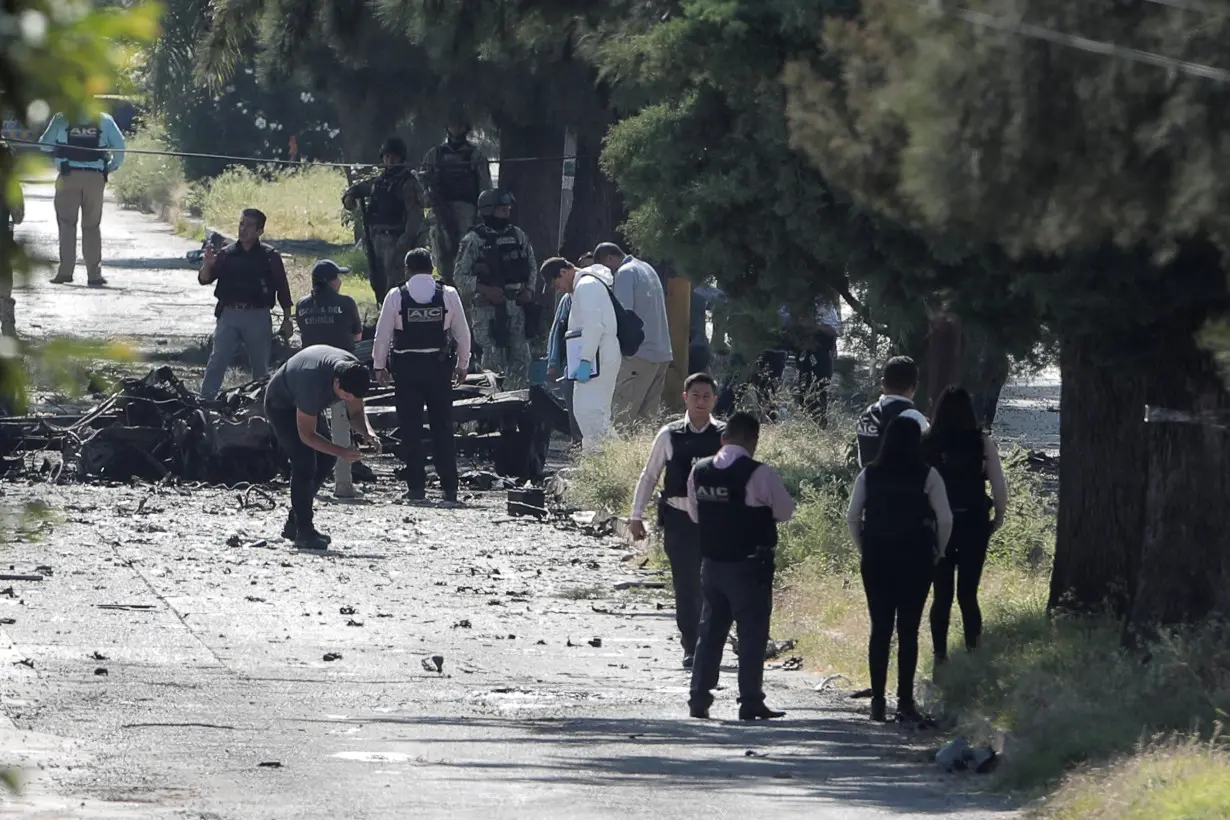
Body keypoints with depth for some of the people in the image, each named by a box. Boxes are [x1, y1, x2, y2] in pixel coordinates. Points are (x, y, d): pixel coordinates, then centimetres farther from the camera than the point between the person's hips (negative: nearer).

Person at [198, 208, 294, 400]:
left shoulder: (270, 257, 0)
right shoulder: (226, 254, 5)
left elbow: (283, 290, 4)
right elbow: (204, 279, 2)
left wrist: (287, 319, 2)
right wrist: (207, 264, -19)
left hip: (258, 317, -1)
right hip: (229, 314, 1)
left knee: (260, 366, 8)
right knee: (217, 361, -6)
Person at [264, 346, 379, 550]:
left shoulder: (353, 372, -23)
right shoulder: (314, 382, -43)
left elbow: (356, 413, -8)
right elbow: (306, 435, -33)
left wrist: (367, 433, -30)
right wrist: (341, 452, -41)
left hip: (307, 404, 8)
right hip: (281, 404, -8)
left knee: (324, 463, 4)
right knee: (304, 463, -20)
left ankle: (294, 523, 16)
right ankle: (304, 532, -15)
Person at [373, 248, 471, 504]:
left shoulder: (396, 296, -4)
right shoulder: (448, 295, 0)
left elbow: (382, 334, -1)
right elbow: (462, 332, 5)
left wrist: (379, 365, 11)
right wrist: (462, 364, 17)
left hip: (406, 367, -1)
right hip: (438, 365, 1)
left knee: (411, 428, 3)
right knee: (443, 428, 7)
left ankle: (416, 487, 1)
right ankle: (449, 488, 3)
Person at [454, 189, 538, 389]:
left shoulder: (518, 236, 10)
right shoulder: (474, 240, -6)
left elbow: (532, 267, 19)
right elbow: (460, 275, -7)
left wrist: (529, 290, 1)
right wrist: (486, 290, -18)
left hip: (517, 305, 5)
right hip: (488, 309, -5)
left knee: (520, 358, 7)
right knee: (493, 361, -6)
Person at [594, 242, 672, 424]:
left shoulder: (625, 273, -7)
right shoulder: (647, 268, 20)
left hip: (640, 354, -9)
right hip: (662, 353, 9)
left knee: (622, 416, -10)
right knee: (648, 416, 8)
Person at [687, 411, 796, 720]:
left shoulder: (699, 471, 1)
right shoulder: (760, 474, -16)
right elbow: (785, 511, -6)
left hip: (712, 562, 5)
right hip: (749, 565, -5)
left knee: (711, 629, 14)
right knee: (752, 632, 2)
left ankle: (699, 699, 15)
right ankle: (750, 703, 2)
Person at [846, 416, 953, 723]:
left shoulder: (869, 475, 2)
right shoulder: (927, 476, -5)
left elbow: (852, 517, 2)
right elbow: (945, 519, -8)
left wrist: (863, 549, 13)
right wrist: (938, 552, 6)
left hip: (875, 558, 2)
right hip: (915, 558, -2)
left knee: (879, 629, 7)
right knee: (908, 630, 0)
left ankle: (877, 701, 6)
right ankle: (905, 701, -3)